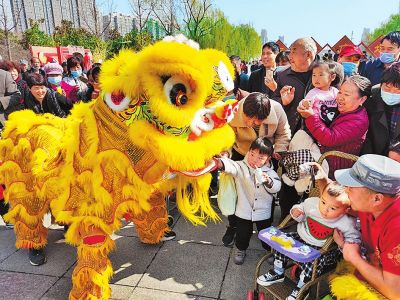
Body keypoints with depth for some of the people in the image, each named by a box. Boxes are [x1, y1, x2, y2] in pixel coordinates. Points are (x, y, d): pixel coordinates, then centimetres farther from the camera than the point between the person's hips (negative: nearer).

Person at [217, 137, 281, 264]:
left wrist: (268, 181, -35)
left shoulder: (269, 172, -5)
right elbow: (231, 166, -34)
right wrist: (219, 163, -57)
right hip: (244, 211, -1)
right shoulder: (241, 167, -13)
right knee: (242, 234, 15)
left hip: (263, 212, 1)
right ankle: (240, 250, 44)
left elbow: (276, 187, -14)